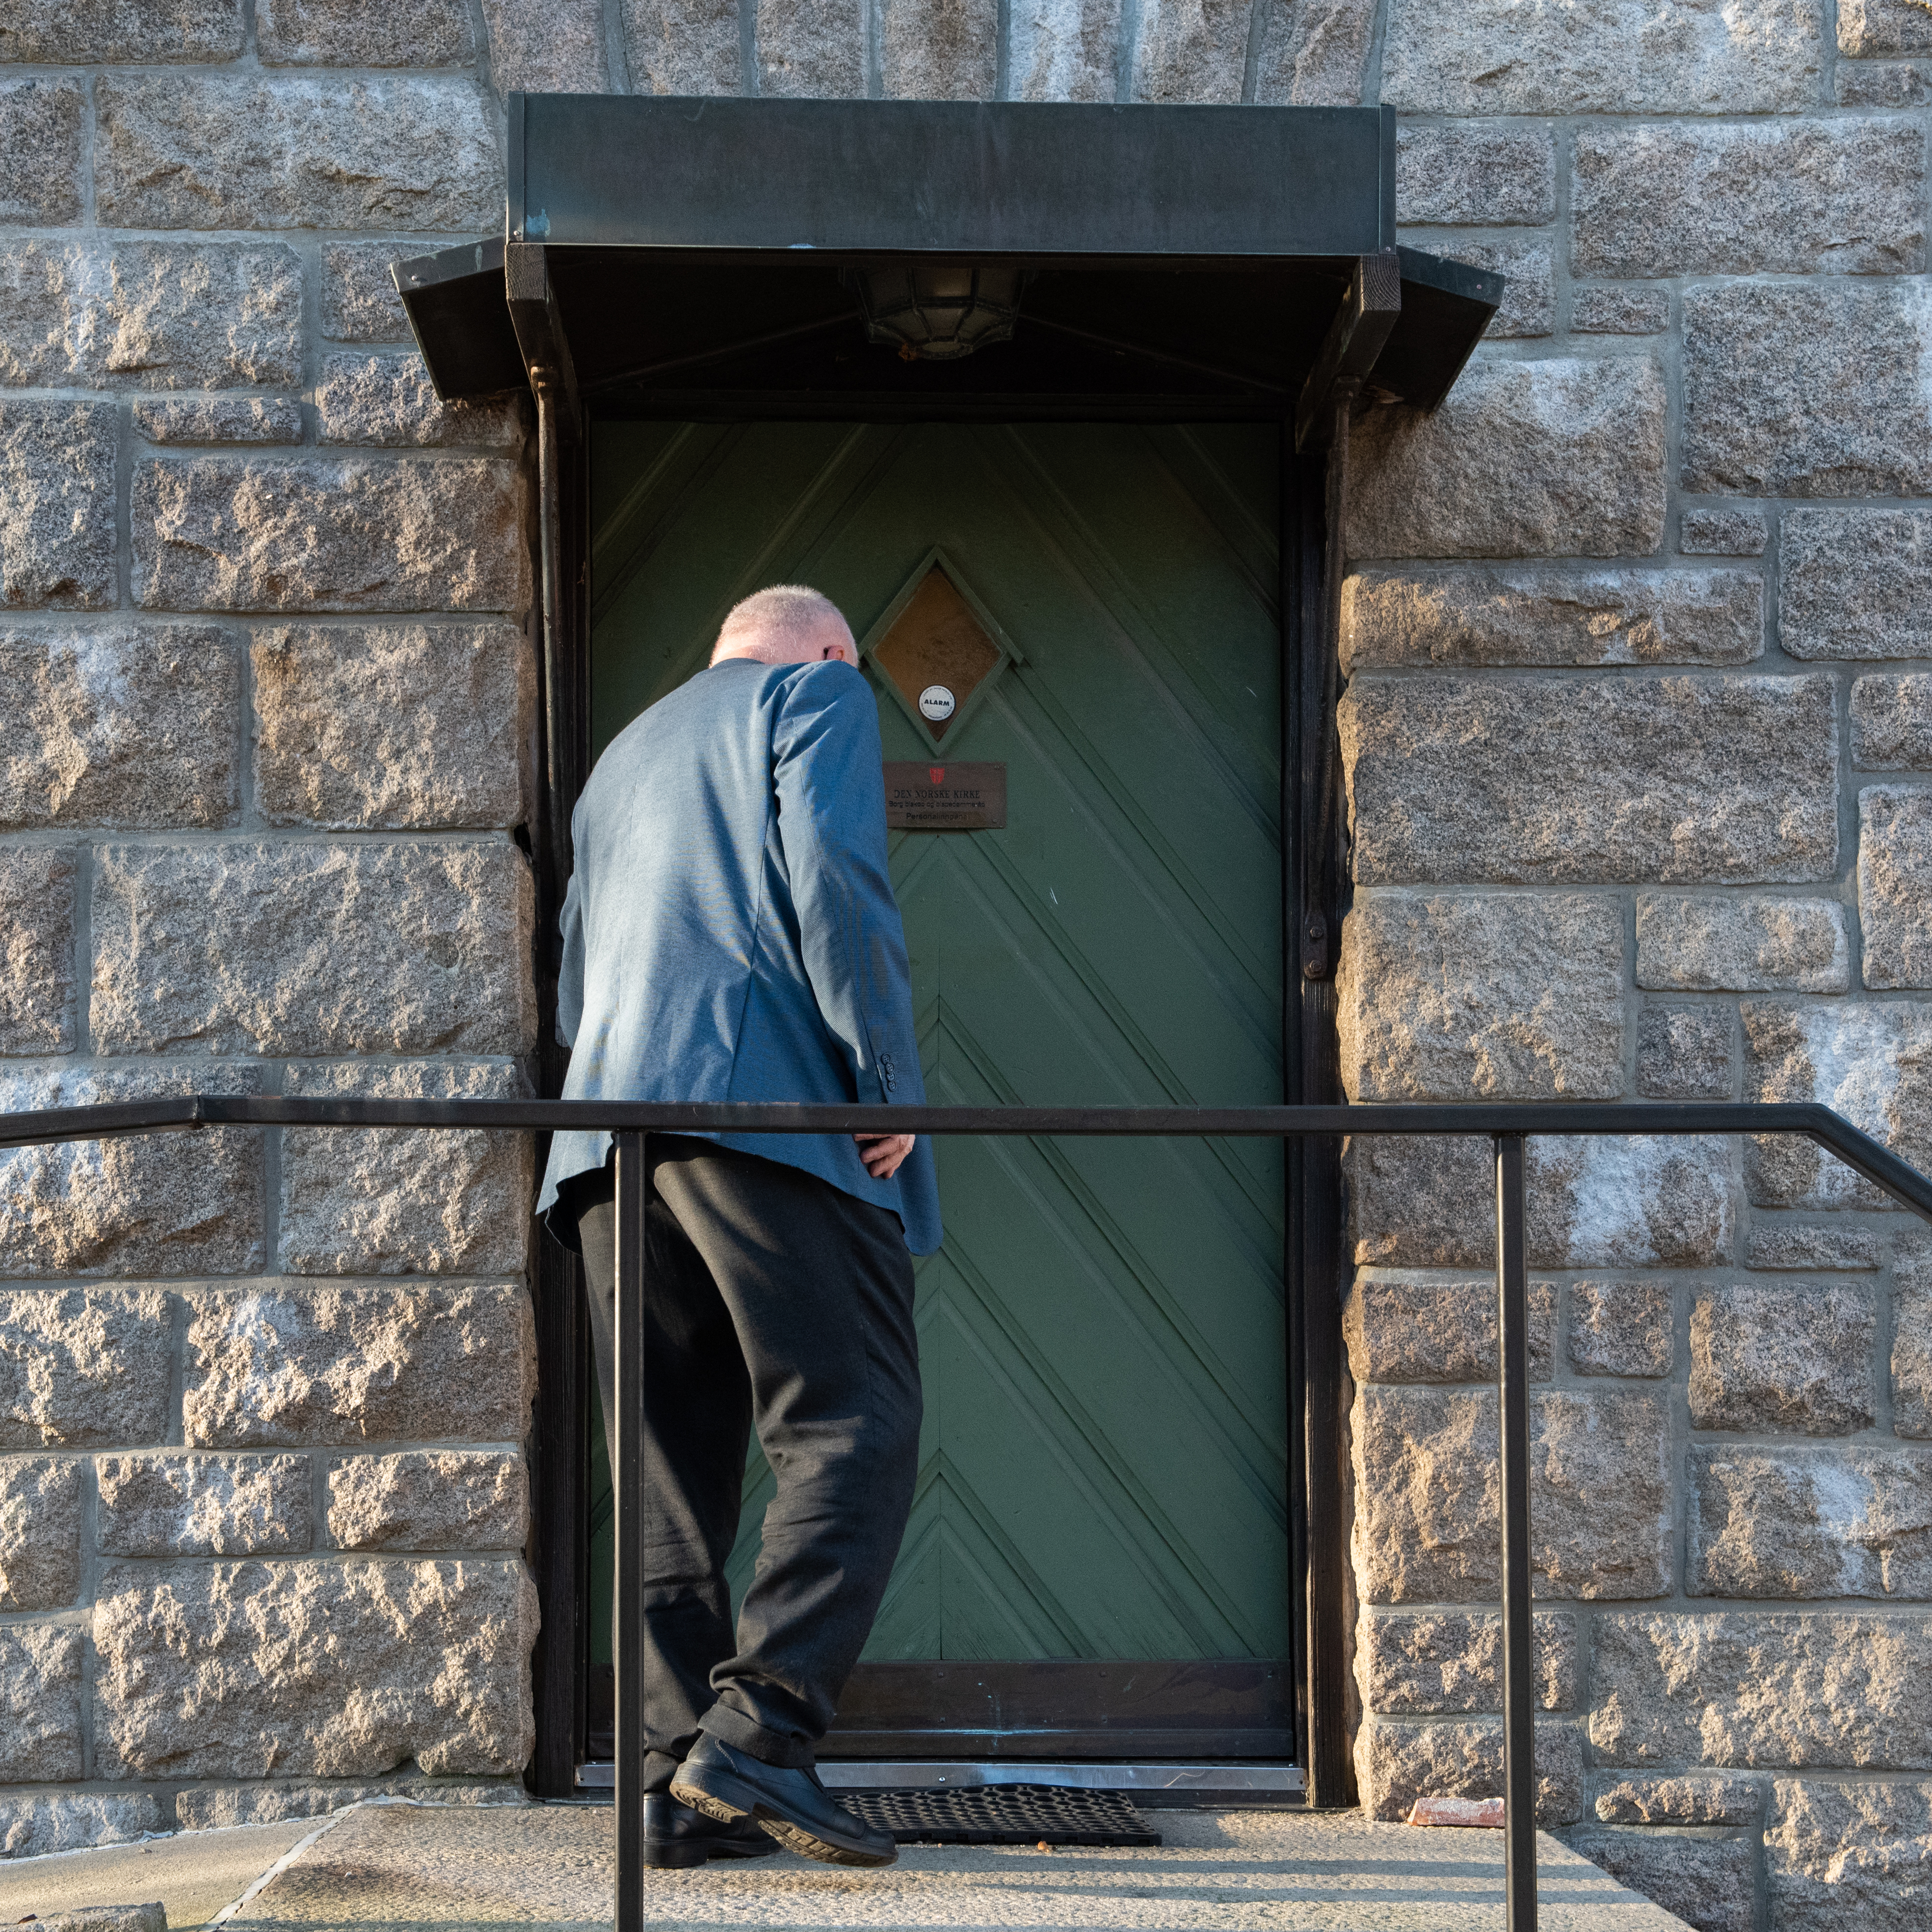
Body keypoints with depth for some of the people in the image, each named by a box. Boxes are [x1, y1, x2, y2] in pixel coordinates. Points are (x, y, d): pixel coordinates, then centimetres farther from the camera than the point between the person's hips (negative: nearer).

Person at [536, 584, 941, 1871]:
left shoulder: (627, 750, 33)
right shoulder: (819, 696, 10)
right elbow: (832, 877, -9)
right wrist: (889, 1080, -8)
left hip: (610, 1127, 7)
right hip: (768, 1102, -7)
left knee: (674, 1471, 6)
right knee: (855, 1431, -9)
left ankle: (683, 1786, 2)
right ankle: (759, 1733, -22)